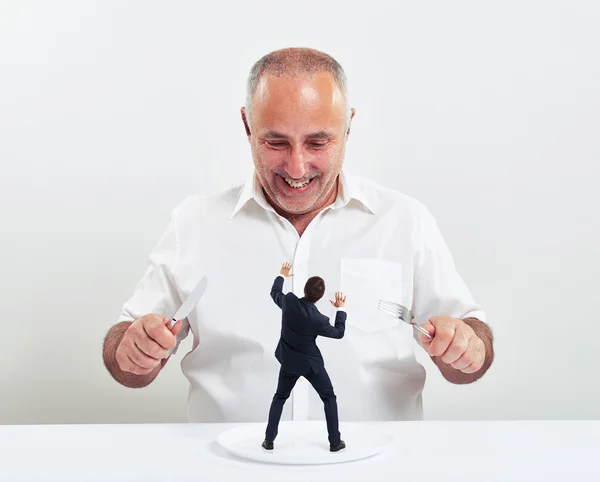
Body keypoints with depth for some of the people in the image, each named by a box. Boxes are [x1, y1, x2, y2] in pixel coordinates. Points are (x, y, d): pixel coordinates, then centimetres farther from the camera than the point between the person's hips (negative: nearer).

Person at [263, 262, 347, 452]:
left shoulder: (289, 301, -19)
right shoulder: (319, 319, -27)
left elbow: (274, 293, 5)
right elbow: (338, 333, -8)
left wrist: (281, 276, 22)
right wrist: (340, 309, 1)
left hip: (289, 361, 4)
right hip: (311, 363, -4)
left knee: (279, 397, 21)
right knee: (329, 398, 14)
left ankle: (269, 440, 20)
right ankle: (335, 441, 15)